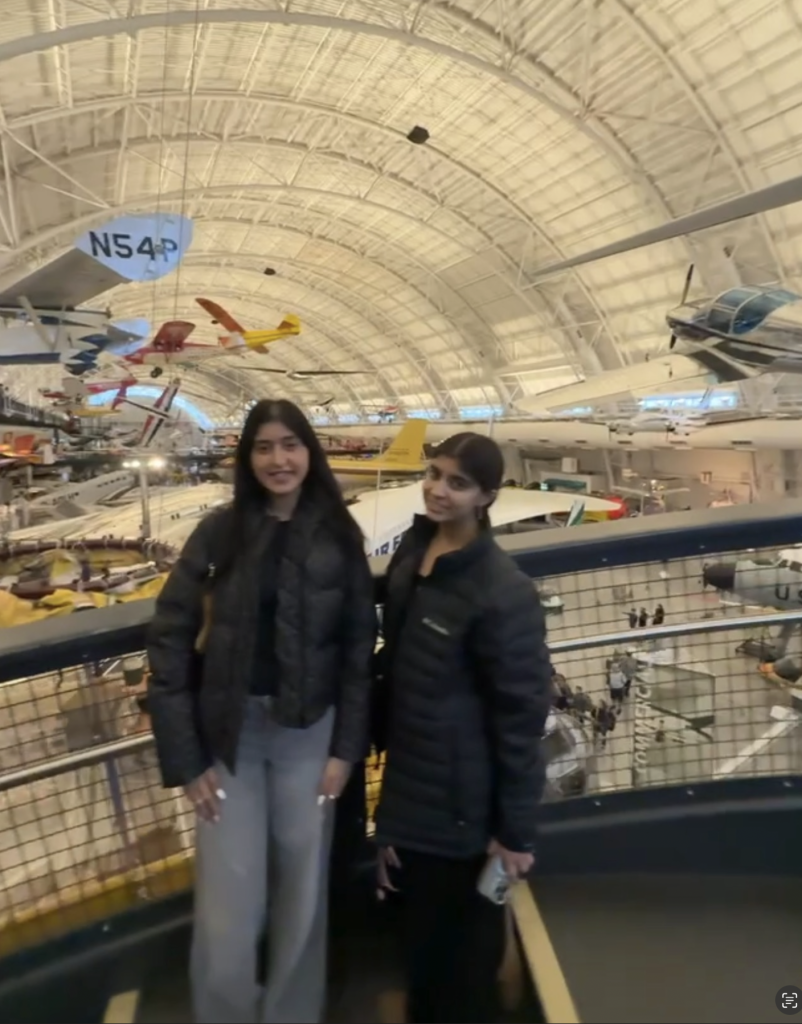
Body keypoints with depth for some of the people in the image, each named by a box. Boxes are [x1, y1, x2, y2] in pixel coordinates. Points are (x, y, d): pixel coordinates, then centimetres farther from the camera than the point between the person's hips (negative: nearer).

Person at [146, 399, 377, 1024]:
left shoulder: (339, 537, -2)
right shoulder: (219, 533, -4)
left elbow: (360, 646, 0)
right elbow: (170, 638, -3)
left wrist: (347, 747, -3)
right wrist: (184, 756, -5)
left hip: (308, 735, 1)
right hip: (228, 734, 0)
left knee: (302, 896, 14)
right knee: (227, 908, 6)